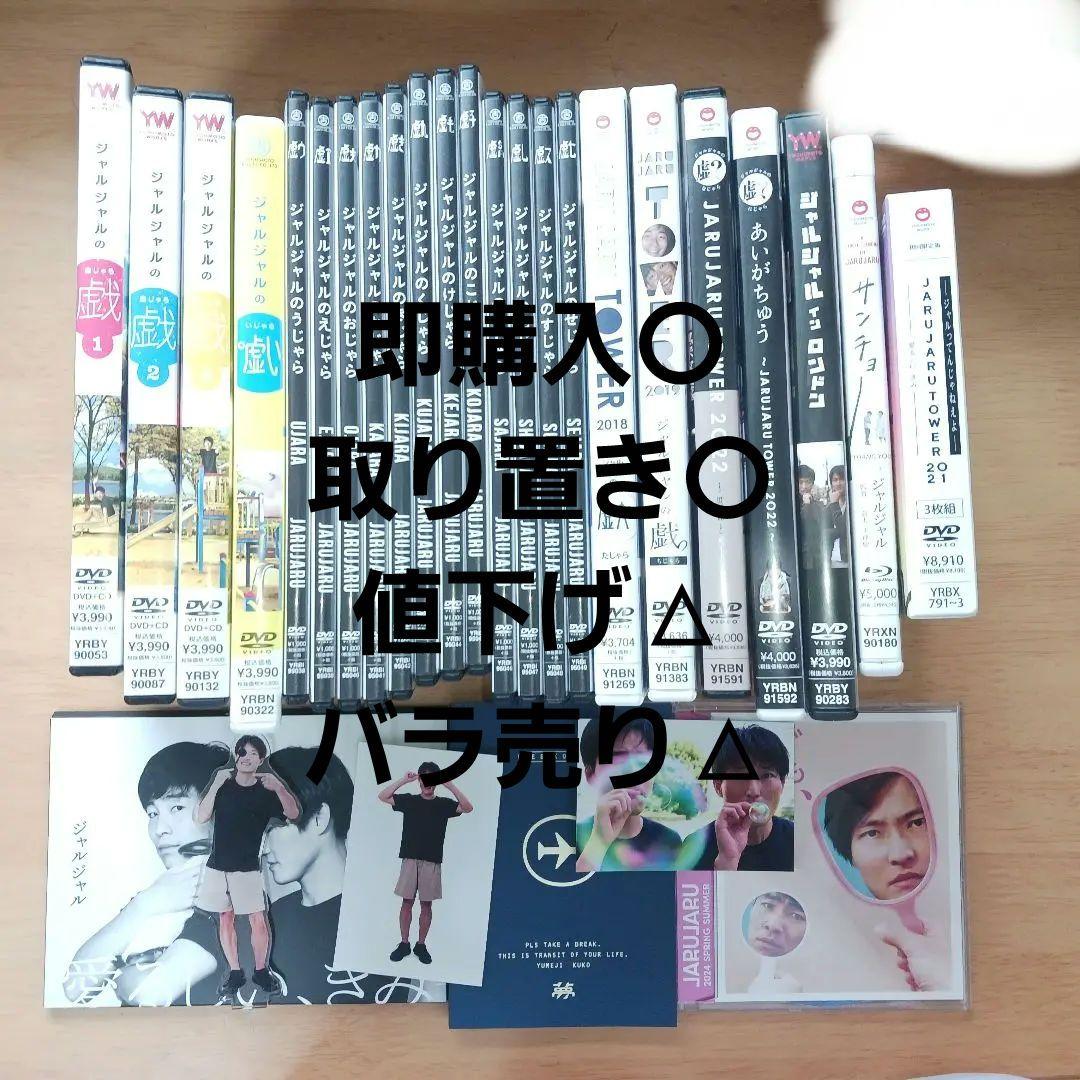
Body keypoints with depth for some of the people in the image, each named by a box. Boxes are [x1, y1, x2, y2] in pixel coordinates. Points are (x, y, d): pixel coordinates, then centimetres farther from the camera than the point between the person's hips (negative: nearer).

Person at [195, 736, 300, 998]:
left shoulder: (266, 791, -4)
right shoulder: (222, 783, 2)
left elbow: (294, 814, -17)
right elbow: (201, 817, -6)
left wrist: (278, 788, -34)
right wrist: (216, 785, -16)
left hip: (247, 868, -2)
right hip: (217, 865, 2)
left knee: (258, 921, -6)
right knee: (225, 919, 9)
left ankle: (261, 971, 12)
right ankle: (235, 973, 21)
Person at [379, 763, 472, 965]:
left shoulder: (444, 804, 4)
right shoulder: (409, 800, 6)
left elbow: (468, 808, -10)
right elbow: (382, 797, 1)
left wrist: (450, 786, -17)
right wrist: (404, 780, -8)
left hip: (432, 862, 0)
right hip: (410, 859, 0)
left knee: (426, 904, 4)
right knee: (407, 902, 3)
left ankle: (421, 945, 14)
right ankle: (404, 944, 13)